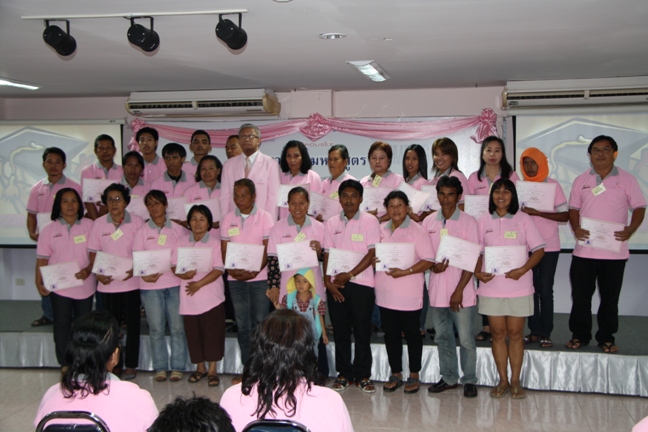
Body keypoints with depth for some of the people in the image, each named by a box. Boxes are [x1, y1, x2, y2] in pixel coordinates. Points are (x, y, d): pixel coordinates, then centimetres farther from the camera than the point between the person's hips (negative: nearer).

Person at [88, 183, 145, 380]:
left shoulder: (137, 222, -4)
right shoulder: (99, 224, 4)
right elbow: (93, 252, 7)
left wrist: (135, 269, -16)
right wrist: (97, 273, -8)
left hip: (131, 281, -2)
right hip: (108, 283, 2)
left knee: (132, 324, 3)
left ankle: (131, 365, 14)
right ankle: (114, 364, 22)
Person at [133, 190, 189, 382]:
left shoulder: (178, 229, 7)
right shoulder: (142, 231, 7)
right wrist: (145, 275, -14)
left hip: (175, 283, 0)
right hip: (150, 285, 0)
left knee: (178, 327, 1)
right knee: (156, 328, 3)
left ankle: (177, 367, 9)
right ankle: (160, 368, 12)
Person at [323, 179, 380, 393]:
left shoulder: (370, 221, -1)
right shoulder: (331, 223, 10)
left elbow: (372, 254, -7)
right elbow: (327, 254, 9)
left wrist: (349, 275, -11)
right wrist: (327, 280, -3)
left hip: (361, 283, -3)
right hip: (336, 285, 3)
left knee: (362, 331, 1)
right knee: (340, 331, 7)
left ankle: (362, 375, 12)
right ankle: (344, 373, 18)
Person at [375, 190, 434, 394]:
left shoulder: (416, 231, -6)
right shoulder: (381, 230, 10)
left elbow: (428, 260, -11)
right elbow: (373, 254, 19)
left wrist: (405, 272, -21)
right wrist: (373, 260, -5)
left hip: (409, 295, -5)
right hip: (385, 293, 5)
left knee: (412, 334, 6)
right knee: (390, 334, 11)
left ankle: (414, 375, 18)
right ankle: (395, 374, 24)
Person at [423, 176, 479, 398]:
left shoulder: (468, 222, -5)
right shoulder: (429, 222, 6)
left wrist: (459, 290, -14)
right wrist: (433, 266, -10)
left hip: (461, 292, -4)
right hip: (437, 291, 4)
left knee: (466, 339, 2)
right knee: (443, 337, 13)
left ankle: (469, 380, 17)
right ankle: (448, 377, 26)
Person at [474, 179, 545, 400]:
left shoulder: (523, 219, 1)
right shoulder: (483, 221, 6)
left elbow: (539, 249, -2)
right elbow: (477, 252, 9)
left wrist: (523, 270, -17)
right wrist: (478, 273, -10)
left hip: (518, 287, -1)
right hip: (491, 286, 2)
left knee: (515, 334, 4)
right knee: (498, 334, 7)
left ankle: (515, 381, 16)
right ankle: (503, 381, 17)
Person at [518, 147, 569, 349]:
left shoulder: (552, 185, -4)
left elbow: (564, 215, -9)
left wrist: (537, 213, -19)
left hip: (548, 246, -3)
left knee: (545, 290, -1)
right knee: (531, 289, 7)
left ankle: (545, 334, 7)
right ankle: (534, 331, 15)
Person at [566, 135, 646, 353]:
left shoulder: (627, 179, 3)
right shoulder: (581, 180, 9)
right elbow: (573, 209, 10)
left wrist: (630, 230, -13)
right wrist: (576, 228, -10)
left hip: (615, 250, -1)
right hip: (584, 249, 1)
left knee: (610, 296, 7)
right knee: (580, 295, 5)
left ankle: (606, 337, 18)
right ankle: (580, 335, 18)